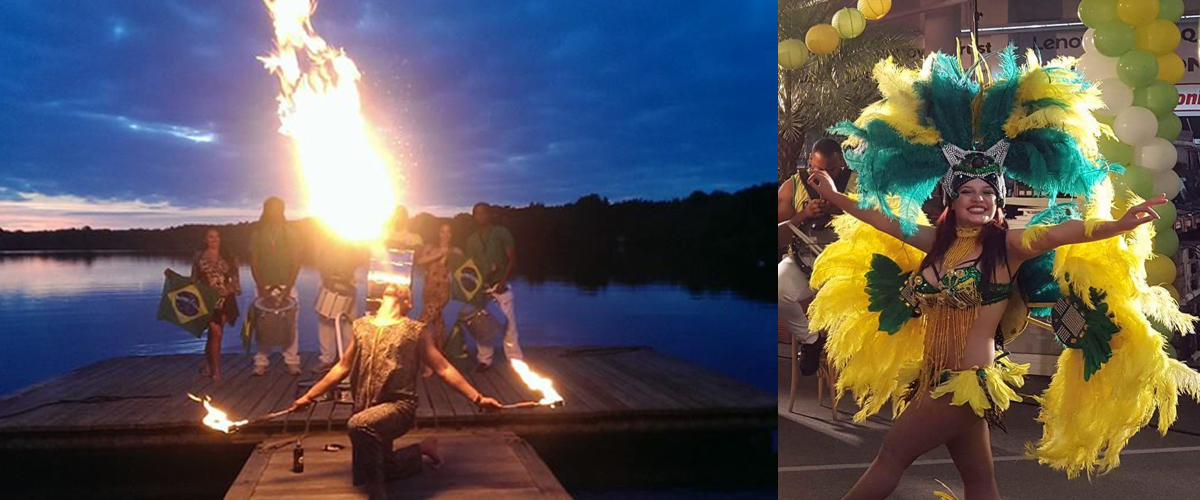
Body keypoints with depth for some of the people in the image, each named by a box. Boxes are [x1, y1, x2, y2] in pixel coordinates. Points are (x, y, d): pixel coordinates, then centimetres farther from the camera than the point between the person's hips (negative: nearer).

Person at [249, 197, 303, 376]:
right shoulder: (257, 235, 8)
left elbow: (296, 262, 2)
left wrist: (288, 286, -8)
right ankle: (261, 363, 3)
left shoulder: (291, 235, 6)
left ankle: (292, 363, -1)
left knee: (291, 324, -4)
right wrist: (261, 287, -7)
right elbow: (254, 262, 4)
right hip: (263, 286, 1)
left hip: (286, 286, 0)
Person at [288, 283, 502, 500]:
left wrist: (477, 398, -6)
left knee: (359, 425, -36)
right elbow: (342, 368, 21)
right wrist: (309, 396, 21)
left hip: (399, 406, -6)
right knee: (368, 472, 15)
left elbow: (443, 368, 1)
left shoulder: (415, 330, 2)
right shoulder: (361, 326, 13)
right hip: (367, 411, 6)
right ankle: (422, 448, 37)